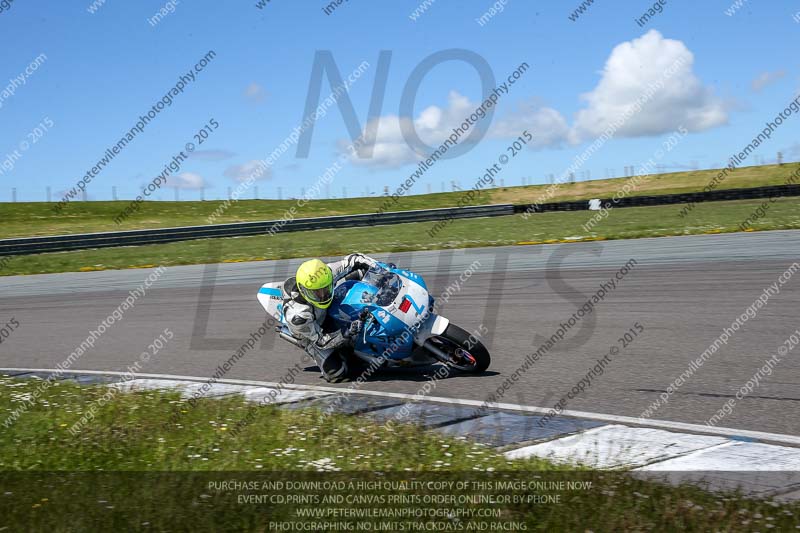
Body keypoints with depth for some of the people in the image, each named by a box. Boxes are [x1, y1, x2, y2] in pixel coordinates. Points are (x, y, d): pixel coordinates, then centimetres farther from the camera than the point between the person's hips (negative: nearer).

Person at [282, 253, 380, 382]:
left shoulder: (326, 274, -33)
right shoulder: (297, 316, -43)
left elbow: (352, 260, -19)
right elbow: (320, 341, -31)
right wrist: (346, 335, -45)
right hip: (311, 333, -4)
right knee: (337, 373, -16)